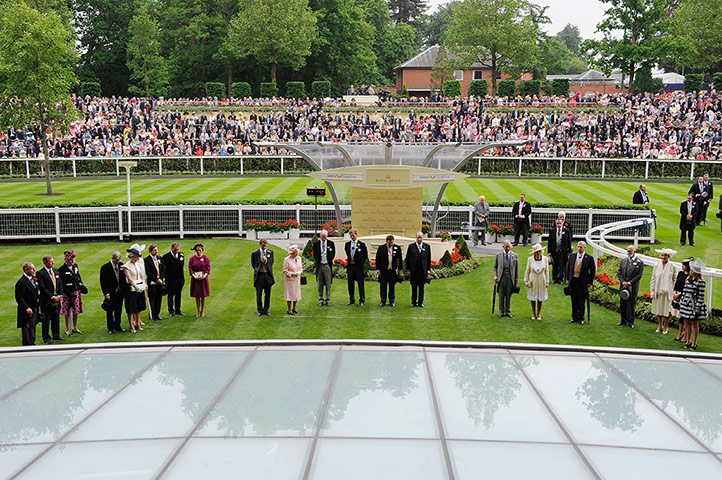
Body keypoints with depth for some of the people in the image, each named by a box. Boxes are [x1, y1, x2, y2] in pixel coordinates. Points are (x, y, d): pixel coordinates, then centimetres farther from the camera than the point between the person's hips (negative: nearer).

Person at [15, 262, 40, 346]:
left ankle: (32, 343, 30)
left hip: (34, 309, 8)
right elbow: (19, 298, -19)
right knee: (27, 328, -1)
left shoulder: (34, 279, 9)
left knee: (33, 326, 18)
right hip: (27, 310, -8)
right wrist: (27, 308, -25)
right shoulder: (21, 282, -17)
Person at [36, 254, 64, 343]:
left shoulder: (56, 271, 9)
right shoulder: (40, 273, -11)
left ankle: (56, 335, 27)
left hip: (57, 298, 6)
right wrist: (52, 297, -17)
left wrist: (60, 295, -3)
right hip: (46, 300, -6)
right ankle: (46, 338, 13)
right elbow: (42, 288, -15)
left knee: (56, 318, 14)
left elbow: (60, 284, 11)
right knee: (46, 320, 4)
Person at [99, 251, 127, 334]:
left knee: (119, 310, 13)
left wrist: (125, 290, 6)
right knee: (110, 311, 3)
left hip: (120, 292, 5)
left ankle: (117, 326, 25)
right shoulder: (105, 267, -9)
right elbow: (103, 282, -9)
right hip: (111, 293, -5)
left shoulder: (121, 265, 5)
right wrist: (106, 293, -15)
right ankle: (110, 328, 12)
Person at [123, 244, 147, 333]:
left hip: (140, 288, 6)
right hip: (131, 288, -6)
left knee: (139, 307, 13)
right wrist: (136, 287, -19)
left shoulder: (138, 264, 9)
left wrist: (144, 284, -2)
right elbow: (129, 279, -16)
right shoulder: (126, 265, -11)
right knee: (131, 309, 0)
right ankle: (131, 326, 6)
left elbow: (142, 275, 10)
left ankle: (137, 323, 24)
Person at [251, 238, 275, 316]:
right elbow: (253, 264, 9)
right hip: (259, 275, -2)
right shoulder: (255, 253, -5)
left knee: (267, 294, 7)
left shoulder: (270, 252, 2)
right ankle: (260, 311, 12)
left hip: (268, 275, 2)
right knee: (259, 294, 2)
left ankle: (266, 310, 18)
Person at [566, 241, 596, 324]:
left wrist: (590, 282, -3)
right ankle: (574, 317, 22)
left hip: (582, 282, -4)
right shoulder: (572, 256, 7)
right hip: (573, 280, 4)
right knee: (574, 301, 12)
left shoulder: (589, 258, -4)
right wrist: (567, 279, 8)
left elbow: (593, 270, -1)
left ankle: (580, 318, 14)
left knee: (581, 301, 4)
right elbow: (568, 267, 13)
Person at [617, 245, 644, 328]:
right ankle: (623, 320, 21)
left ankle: (630, 322, 10)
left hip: (632, 287, -4)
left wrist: (629, 283, -14)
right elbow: (619, 272, 8)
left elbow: (639, 275, -9)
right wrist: (623, 282, -6)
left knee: (631, 304, 0)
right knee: (622, 303, 10)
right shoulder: (623, 260, 9)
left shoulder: (640, 262, -6)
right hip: (623, 286, 4)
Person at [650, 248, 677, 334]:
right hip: (658, 291, 2)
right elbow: (653, 279, 7)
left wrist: (674, 291, -1)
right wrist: (652, 291, 4)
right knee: (658, 309, 9)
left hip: (667, 291, -2)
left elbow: (675, 280, 2)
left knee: (666, 310, 3)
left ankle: (666, 326, 18)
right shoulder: (656, 265, 2)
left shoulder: (672, 267, -3)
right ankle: (660, 325, 25)